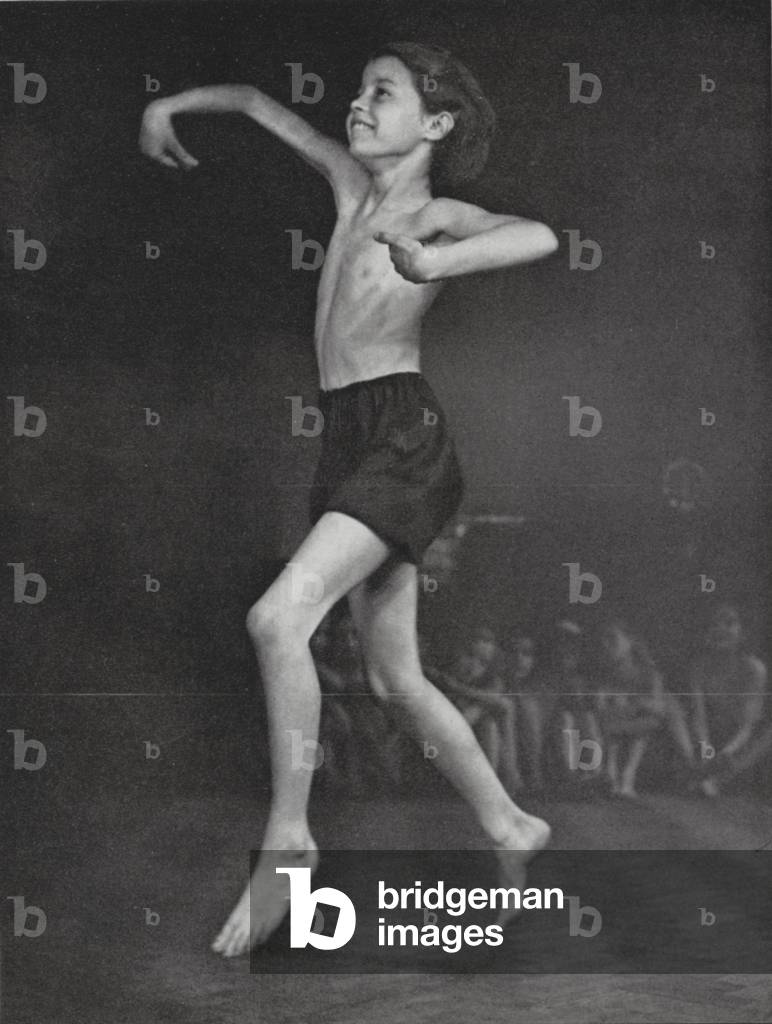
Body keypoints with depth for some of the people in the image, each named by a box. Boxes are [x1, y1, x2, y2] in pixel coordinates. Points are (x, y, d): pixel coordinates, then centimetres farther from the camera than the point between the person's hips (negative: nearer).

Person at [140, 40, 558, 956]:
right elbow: (263, 105, 30)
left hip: (404, 435, -8)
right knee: (396, 675, 10)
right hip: (346, 440, 8)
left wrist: (434, 262, -35)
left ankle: (287, 839, -12)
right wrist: (176, 103, 27)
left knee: (278, 617, -24)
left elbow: (538, 236, -25)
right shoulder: (352, 184, 16)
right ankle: (509, 827, 25)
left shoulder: (439, 217, -4)